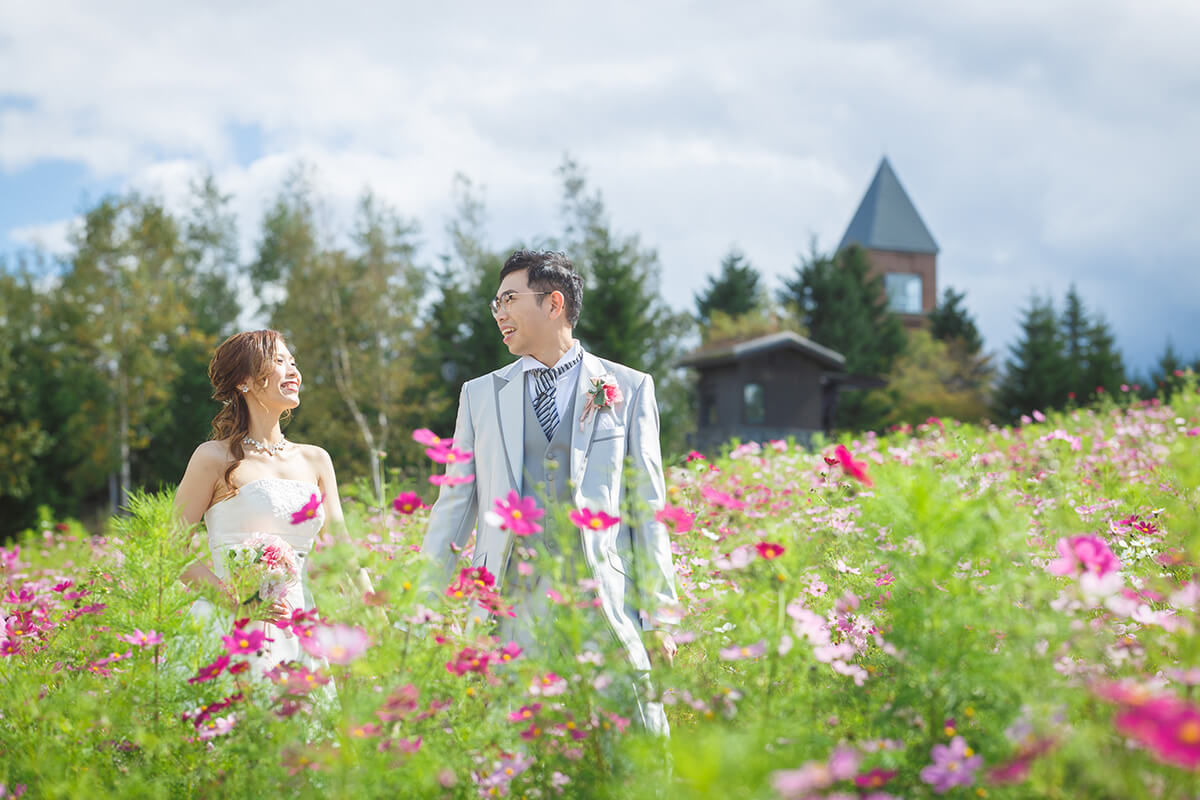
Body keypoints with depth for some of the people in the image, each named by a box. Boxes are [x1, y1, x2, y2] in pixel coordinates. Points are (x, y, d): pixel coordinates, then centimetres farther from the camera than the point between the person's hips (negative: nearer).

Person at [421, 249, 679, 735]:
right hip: (508, 608, 2)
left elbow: (647, 506, 7)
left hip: (604, 604, -2)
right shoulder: (479, 394, 15)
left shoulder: (630, 389, 9)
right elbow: (454, 505, 15)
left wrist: (659, 616, 2)